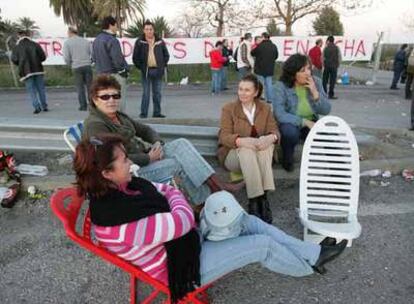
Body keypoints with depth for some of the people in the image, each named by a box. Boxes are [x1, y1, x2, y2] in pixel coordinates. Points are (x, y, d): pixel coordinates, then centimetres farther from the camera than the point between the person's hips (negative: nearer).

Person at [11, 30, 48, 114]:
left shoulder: (17, 47, 0)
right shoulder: (35, 45, 3)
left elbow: (14, 59, -4)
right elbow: (43, 57, -1)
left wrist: (21, 64, 16)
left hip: (26, 71, -1)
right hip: (38, 69, 2)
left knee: (31, 89, 3)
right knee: (41, 88, 10)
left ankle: (37, 107, -8)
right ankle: (44, 106, 11)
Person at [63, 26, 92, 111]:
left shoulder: (67, 42, 2)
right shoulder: (86, 41, 10)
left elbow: (66, 57, -4)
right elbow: (93, 54, 5)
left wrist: (71, 65, 14)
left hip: (76, 67, -2)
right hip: (87, 66, 2)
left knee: (80, 87, 5)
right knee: (89, 86, 5)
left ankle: (83, 105, 5)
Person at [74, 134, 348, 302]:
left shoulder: (121, 187, -6)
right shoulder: (119, 220, -34)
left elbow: (166, 190, 5)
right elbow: (181, 223, -30)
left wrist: (170, 193, -16)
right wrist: (178, 202, -11)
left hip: (182, 239, 9)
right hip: (179, 266, -8)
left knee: (249, 221, 7)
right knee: (263, 244, -5)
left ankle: (314, 252, 23)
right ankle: (310, 266, 26)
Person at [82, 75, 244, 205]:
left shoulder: (119, 116, 12)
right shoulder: (94, 124, -16)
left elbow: (145, 130, 18)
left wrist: (157, 144, -4)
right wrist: (148, 158, -18)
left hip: (144, 157, 8)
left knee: (181, 144, -10)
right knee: (178, 163, -17)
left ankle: (217, 186, -15)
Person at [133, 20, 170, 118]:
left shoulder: (160, 42, 8)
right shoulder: (139, 42, 1)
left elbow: (166, 55, 14)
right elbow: (135, 57, 4)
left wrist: (163, 65, 5)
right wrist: (140, 67, -2)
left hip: (157, 71, 2)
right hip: (146, 71, -2)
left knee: (157, 93, 7)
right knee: (145, 93, -1)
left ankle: (157, 112, 14)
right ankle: (143, 113, 5)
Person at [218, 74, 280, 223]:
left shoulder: (265, 108, 8)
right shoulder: (228, 108, -2)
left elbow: (274, 130, -3)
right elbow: (224, 137, -13)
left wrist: (271, 137, -29)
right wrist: (242, 141, -35)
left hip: (260, 155, 3)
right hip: (233, 154, -2)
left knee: (267, 142, -30)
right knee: (246, 149, -36)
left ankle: (262, 195, -35)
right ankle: (256, 199, -37)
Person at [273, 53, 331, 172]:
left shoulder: (316, 82, -5)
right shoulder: (282, 86, -16)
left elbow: (326, 111, -7)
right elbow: (279, 114, -27)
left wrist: (315, 93, -22)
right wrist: (304, 121, -29)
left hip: (312, 123, 3)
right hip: (291, 124, -3)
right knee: (290, 132, -37)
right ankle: (287, 160, -5)